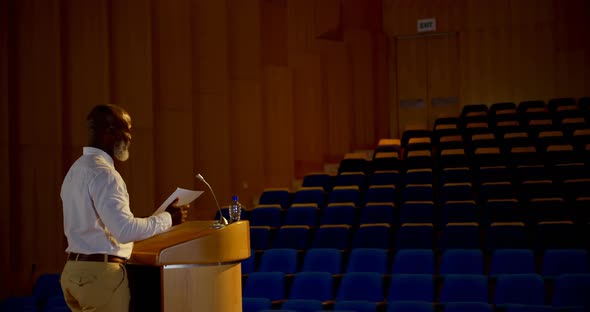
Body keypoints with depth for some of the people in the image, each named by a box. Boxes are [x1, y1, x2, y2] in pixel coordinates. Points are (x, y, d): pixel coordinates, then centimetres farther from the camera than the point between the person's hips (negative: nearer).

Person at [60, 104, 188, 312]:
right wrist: (167, 218, -13)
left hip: (76, 271, 10)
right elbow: (125, 230, -25)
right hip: (100, 272, -10)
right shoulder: (102, 172, -16)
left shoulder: (77, 169, 15)